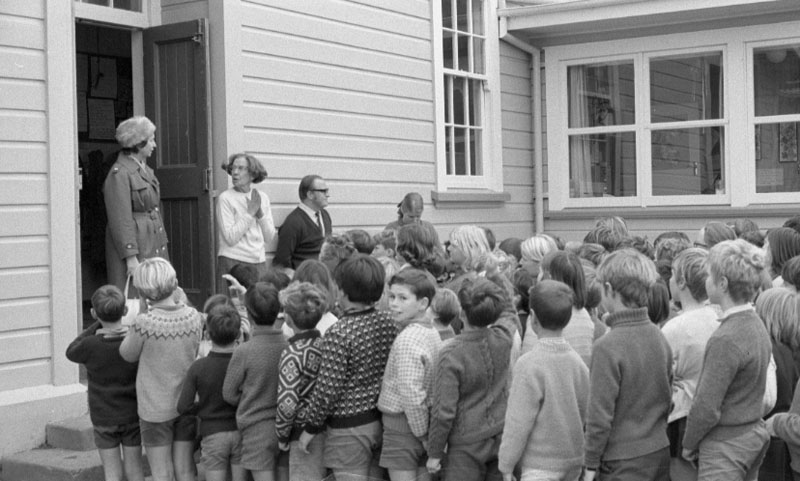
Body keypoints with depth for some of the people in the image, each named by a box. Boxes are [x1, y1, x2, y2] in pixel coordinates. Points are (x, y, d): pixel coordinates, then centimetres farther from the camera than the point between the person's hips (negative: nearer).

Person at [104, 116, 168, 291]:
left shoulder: (145, 170, 15)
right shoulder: (119, 174, -13)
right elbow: (121, 220, -17)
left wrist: (162, 242, 17)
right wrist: (130, 256, -20)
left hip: (155, 247, 9)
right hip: (135, 246, -9)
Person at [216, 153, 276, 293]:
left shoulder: (262, 197, 9)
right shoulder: (225, 198, -4)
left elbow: (269, 237, 7)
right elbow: (230, 238, -12)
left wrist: (260, 212, -6)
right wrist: (250, 212, -10)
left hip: (259, 262, 4)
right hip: (233, 261, -4)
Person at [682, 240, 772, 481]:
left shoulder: (726, 339, -24)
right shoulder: (758, 325, 4)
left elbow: (707, 408, -21)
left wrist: (688, 444, -6)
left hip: (726, 444, -9)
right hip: (754, 433, 9)